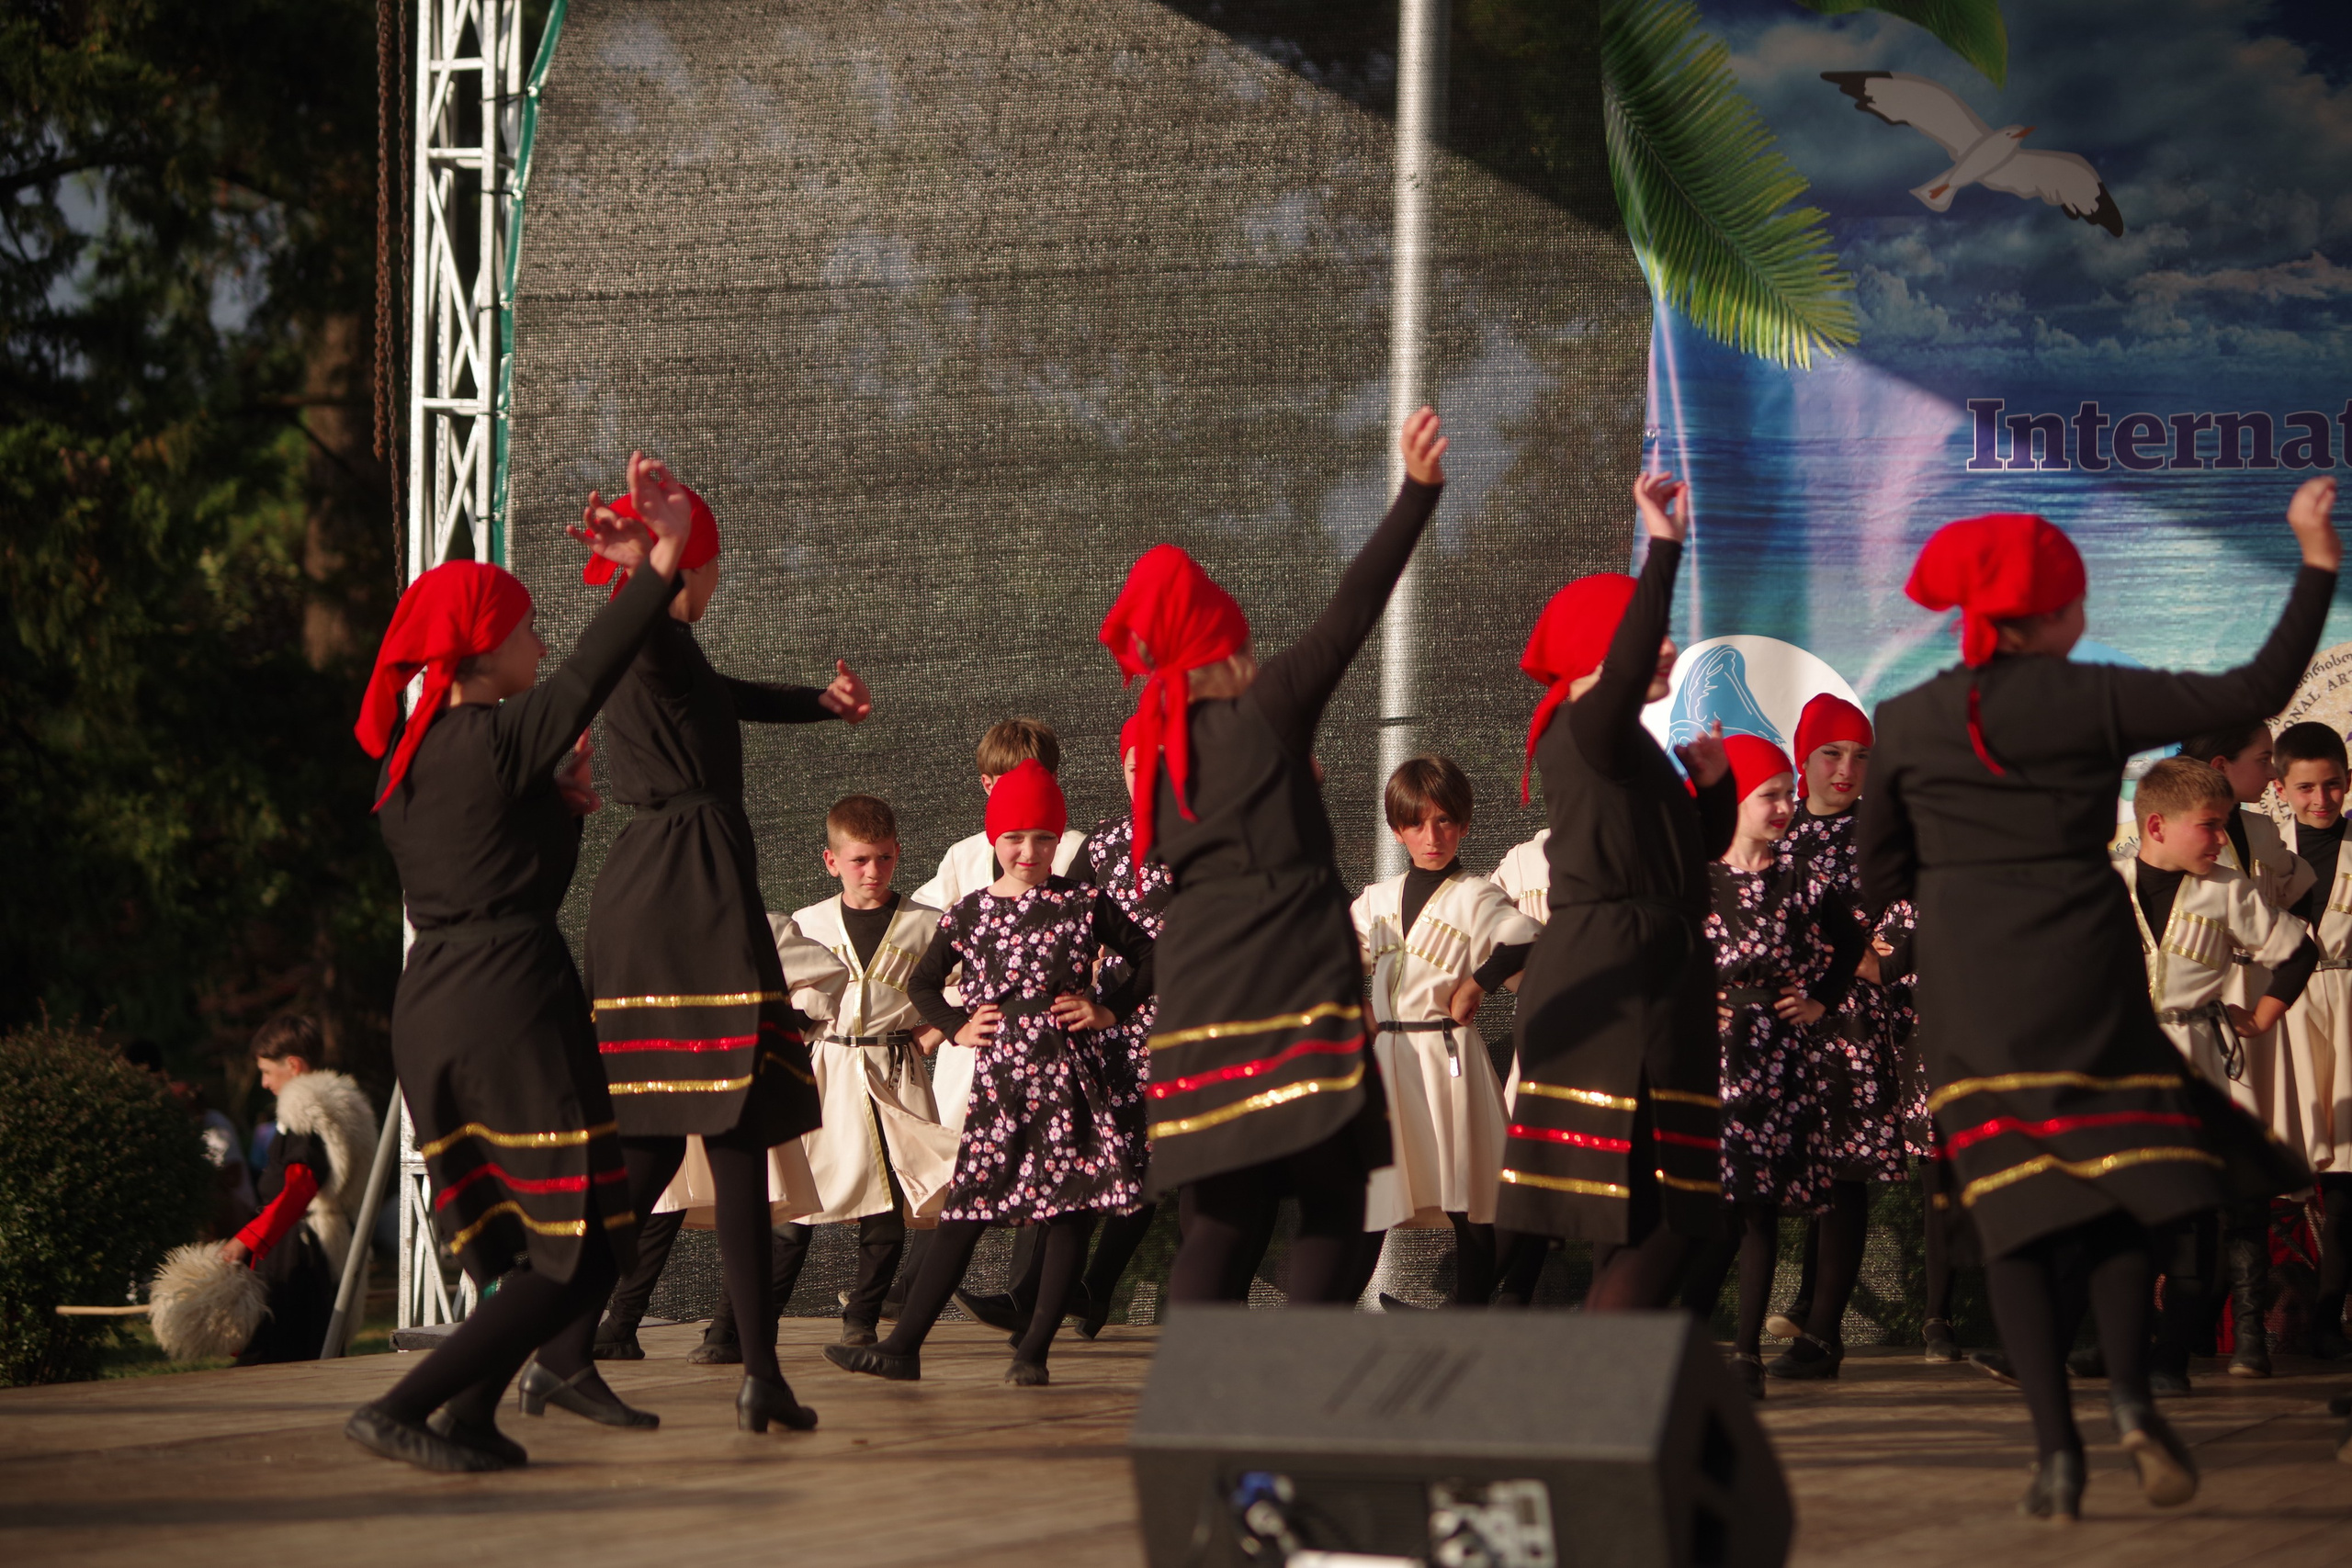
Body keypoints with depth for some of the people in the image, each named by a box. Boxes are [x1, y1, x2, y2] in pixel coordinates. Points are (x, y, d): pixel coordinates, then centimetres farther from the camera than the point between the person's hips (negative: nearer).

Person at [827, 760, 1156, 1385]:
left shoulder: (1084, 902, 1)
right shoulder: (971, 911, 7)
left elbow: (1149, 958, 8)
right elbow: (923, 982, 20)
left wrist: (1109, 1010, -1)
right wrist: (957, 1025, 6)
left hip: (1068, 1072, -2)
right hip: (997, 1076, 2)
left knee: (1070, 1211, -2)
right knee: (964, 1211, 1)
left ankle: (1034, 1351, 5)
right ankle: (903, 1345, 2)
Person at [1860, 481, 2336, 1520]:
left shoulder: (1904, 723, 2)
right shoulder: (2094, 701, -5)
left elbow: (1880, 879, 10)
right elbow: (2257, 693, -5)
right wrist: (2317, 561, 1)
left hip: (1968, 992, 1)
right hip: (2087, 976, -1)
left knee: (2014, 1213, 2)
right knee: (2114, 1190, 10)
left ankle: (2056, 1445, -6)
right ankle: (2130, 1394, -12)